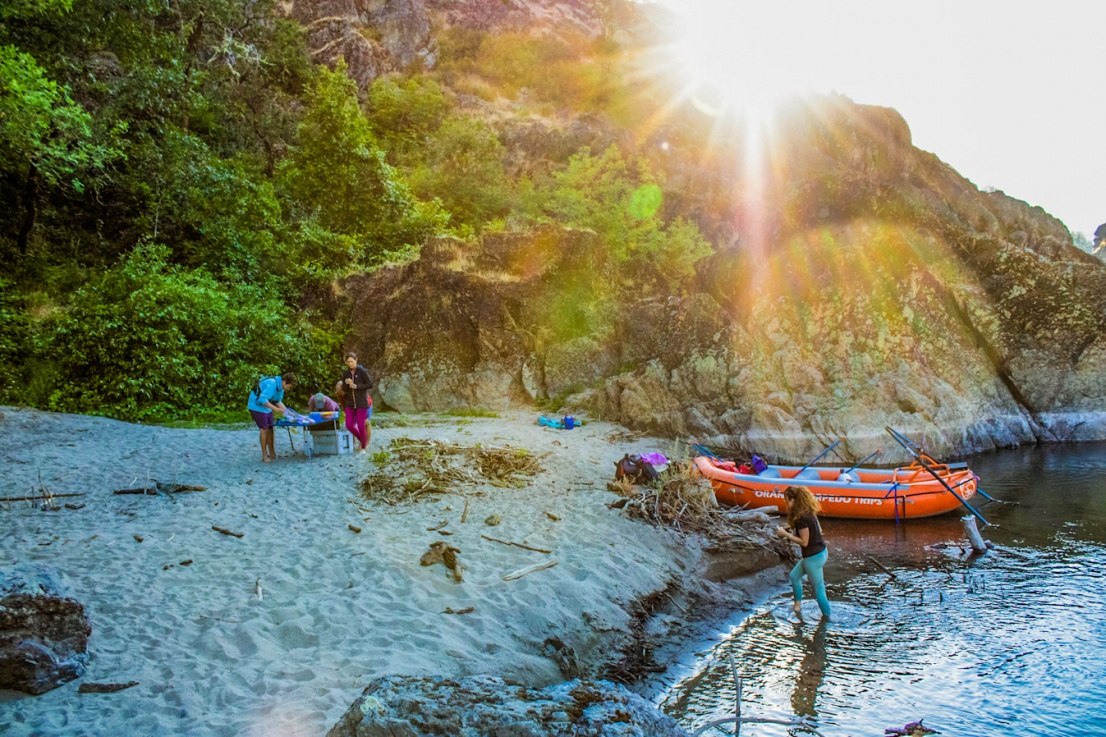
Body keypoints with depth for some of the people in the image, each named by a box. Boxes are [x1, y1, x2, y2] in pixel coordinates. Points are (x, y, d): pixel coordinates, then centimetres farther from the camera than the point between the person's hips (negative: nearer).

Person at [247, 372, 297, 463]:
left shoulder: (280, 387, 2)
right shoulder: (271, 384, -28)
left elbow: (278, 401, 12)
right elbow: (262, 399, -33)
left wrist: (286, 411, 0)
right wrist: (276, 409, -35)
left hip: (266, 407, 9)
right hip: (257, 406, -9)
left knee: (270, 429, 9)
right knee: (264, 429, -8)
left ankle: (272, 453, 17)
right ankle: (264, 456, 0)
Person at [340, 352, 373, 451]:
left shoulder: (362, 371, -8)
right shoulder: (346, 374, 6)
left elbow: (370, 384, -11)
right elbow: (344, 390, 7)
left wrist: (357, 386, -18)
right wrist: (346, 383, -14)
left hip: (362, 403, -5)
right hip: (350, 403, 5)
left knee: (361, 425, -4)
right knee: (349, 425, -1)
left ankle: (364, 447, 13)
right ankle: (361, 440, 24)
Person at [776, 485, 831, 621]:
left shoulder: (801, 518, -25)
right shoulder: (809, 512, 2)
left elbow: (804, 542, -22)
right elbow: (819, 530, 10)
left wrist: (786, 534, -14)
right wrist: (793, 533, 6)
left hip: (813, 557, -10)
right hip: (822, 551, 10)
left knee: (818, 588, 9)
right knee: (794, 576, 23)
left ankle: (826, 616, 24)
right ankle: (798, 604, 33)